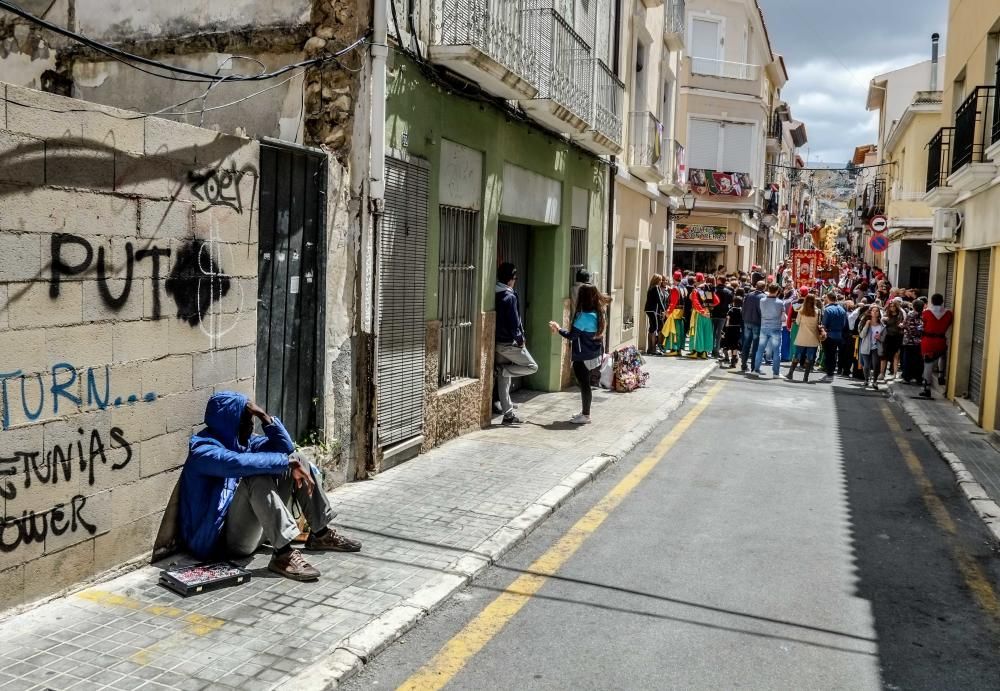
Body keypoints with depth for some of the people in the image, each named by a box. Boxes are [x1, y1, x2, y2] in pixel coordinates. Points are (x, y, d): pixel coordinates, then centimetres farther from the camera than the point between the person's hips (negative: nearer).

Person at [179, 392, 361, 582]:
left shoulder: (243, 441, 8)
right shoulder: (203, 451, -18)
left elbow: (285, 446, 7)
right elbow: (242, 463, -37)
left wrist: (264, 416, -5)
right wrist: (289, 462, -33)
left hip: (255, 529, 9)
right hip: (226, 537, -9)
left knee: (297, 461, 4)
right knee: (257, 477, -32)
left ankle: (321, 534, 7)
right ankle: (283, 554, -35)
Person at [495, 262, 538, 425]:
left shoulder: (495, 294, 7)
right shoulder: (510, 296, -16)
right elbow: (514, 322, -19)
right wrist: (520, 340, -6)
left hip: (498, 342, 8)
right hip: (510, 343, -8)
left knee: (504, 380, 11)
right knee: (532, 367, 7)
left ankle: (508, 414, 16)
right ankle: (502, 369, -4)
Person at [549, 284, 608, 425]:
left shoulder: (584, 316, -22)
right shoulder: (598, 314, 5)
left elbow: (571, 335, -18)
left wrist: (558, 329, -3)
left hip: (583, 358, -8)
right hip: (594, 355, 8)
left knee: (584, 384, 1)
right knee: (585, 383, 17)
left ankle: (585, 415, 9)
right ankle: (585, 412, 27)